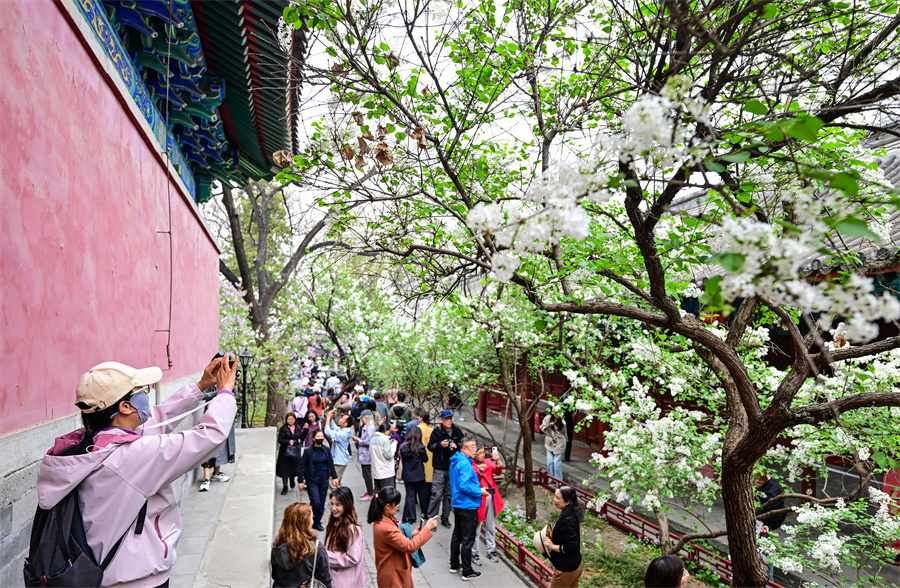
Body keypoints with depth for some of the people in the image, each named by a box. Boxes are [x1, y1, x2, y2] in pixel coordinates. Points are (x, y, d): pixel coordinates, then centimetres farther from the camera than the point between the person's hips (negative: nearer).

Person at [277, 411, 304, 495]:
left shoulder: (298, 428, 8)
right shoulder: (283, 429, -3)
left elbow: (302, 438, 7)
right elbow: (280, 440, -9)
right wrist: (289, 442, -20)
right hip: (285, 452, -2)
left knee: (294, 469, 4)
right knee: (284, 470, 2)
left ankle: (292, 478, 39)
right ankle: (285, 487, 18)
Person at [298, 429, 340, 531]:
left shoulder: (326, 450, 3)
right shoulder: (308, 451, -8)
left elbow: (331, 464, 13)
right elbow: (302, 466, -4)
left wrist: (334, 477, 12)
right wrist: (300, 480, -6)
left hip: (324, 480, 4)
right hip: (312, 480, -4)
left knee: (321, 504, 7)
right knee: (316, 502, -12)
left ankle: (317, 522, 24)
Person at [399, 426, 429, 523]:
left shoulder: (403, 446, -7)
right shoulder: (420, 447, -17)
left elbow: (401, 458, 5)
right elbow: (425, 459, -4)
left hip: (407, 475, 2)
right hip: (419, 475, -2)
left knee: (410, 495, 9)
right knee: (423, 494, 16)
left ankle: (409, 517, 7)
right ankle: (425, 513, 28)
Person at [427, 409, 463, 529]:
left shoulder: (457, 431, 6)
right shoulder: (437, 432, -4)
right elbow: (430, 447, -4)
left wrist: (457, 446, -8)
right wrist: (440, 444, -21)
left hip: (454, 467, 4)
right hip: (440, 468, -3)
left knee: (449, 494, 11)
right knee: (437, 494, -6)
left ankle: (445, 518, 23)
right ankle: (431, 518, 7)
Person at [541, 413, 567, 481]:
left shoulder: (562, 422, -11)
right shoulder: (547, 418, -10)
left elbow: (564, 433, 3)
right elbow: (542, 428, -5)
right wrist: (548, 426, -25)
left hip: (559, 444, -2)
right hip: (549, 443, 2)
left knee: (557, 462, -4)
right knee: (550, 462, 3)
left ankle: (558, 480, 10)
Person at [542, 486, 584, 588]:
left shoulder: (567, 521, -31)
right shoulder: (572, 514, -2)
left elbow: (571, 547, -29)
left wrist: (552, 546, -21)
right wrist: (553, 536, 2)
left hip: (566, 569, -9)